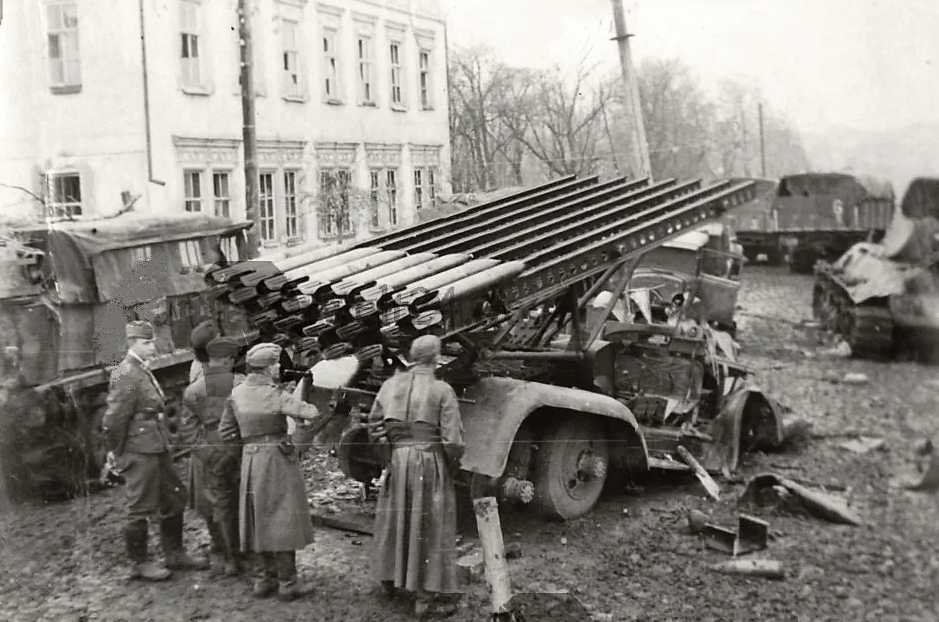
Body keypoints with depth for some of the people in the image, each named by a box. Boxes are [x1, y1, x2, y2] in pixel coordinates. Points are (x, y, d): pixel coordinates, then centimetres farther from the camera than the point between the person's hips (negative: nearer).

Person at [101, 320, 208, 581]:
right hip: (140, 452, -10)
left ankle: (174, 554, 28)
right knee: (141, 508, 2)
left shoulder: (143, 372, 12)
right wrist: (118, 455, -10)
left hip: (158, 449, 10)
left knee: (174, 498, 16)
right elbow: (112, 421, -18)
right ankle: (139, 564, 16)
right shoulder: (126, 376, -17)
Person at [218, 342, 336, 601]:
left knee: (261, 518, 17)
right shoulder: (273, 394, -16)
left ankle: (265, 577, 25)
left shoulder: (237, 393, 2)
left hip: (250, 459, 6)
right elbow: (312, 414, -26)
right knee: (283, 518, 2)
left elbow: (225, 432, 8)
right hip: (277, 459, -6)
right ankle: (287, 582, 7)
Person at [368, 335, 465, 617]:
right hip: (431, 460, -4)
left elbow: (373, 422, 7)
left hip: (398, 458, 4)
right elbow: (452, 438, -11)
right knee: (430, 527, 5)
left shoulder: (391, 384, 3)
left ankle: (390, 579, 39)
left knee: (395, 519, 21)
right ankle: (425, 596, 10)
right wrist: (453, 467, 4)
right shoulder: (442, 390, -9)